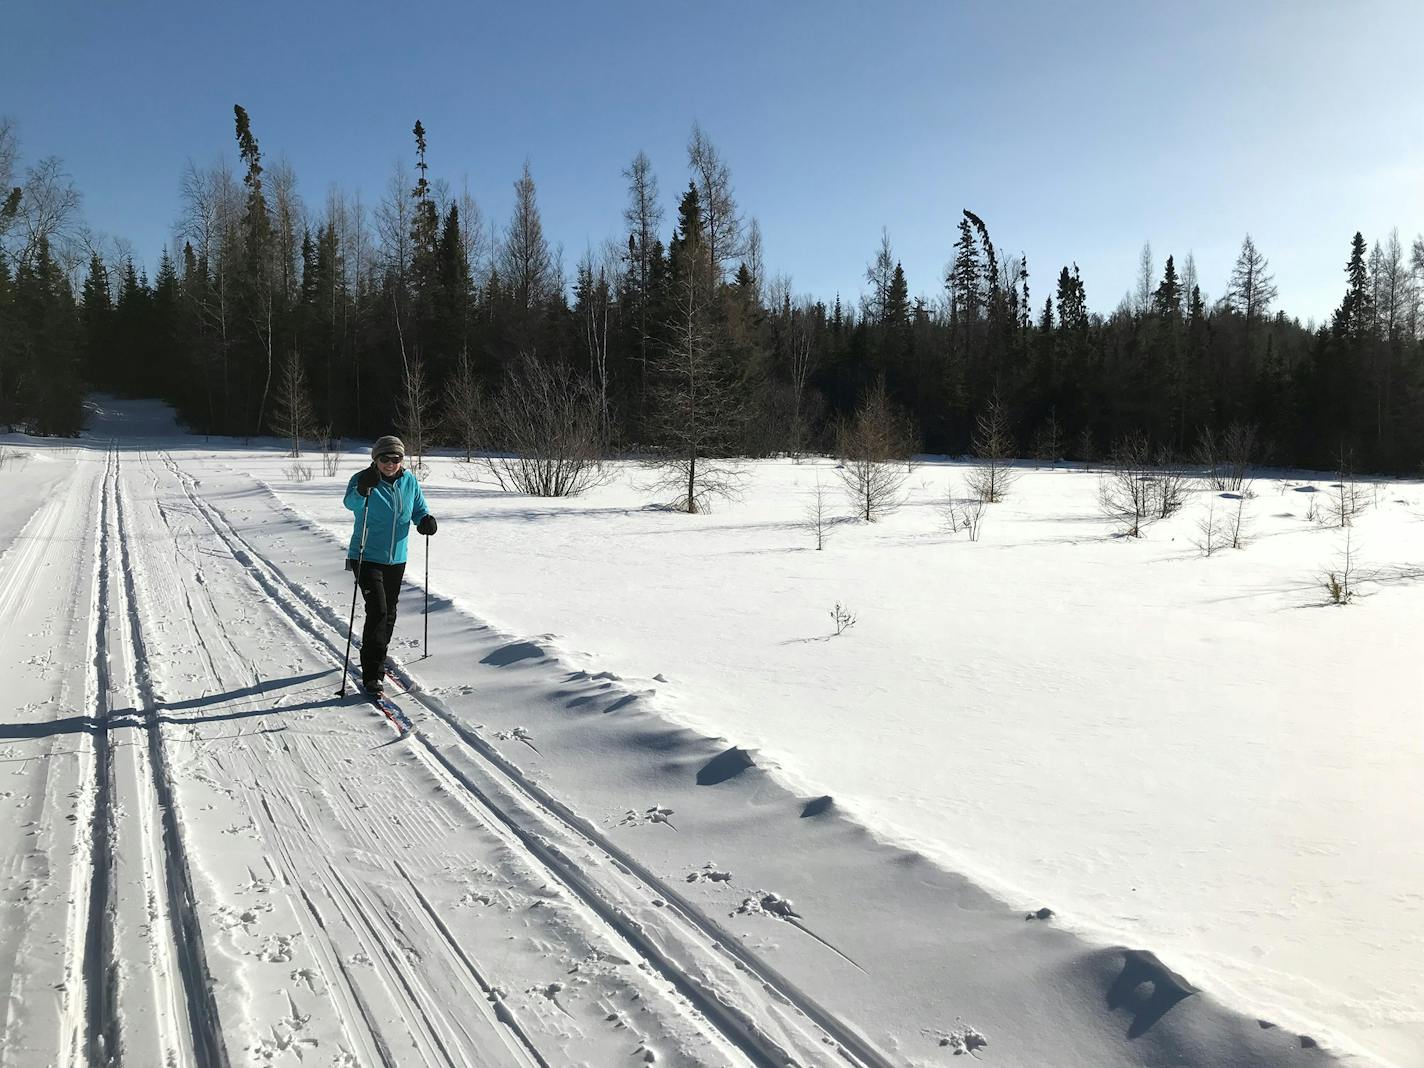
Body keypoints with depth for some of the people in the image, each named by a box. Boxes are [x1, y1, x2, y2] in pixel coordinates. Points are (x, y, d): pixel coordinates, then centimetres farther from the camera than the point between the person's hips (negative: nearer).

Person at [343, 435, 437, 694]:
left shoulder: (409, 482, 0)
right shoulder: (363, 479, -13)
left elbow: (419, 509, 12)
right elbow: (351, 503, -31)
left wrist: (425, 520, -10)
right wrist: (363, 490, -52)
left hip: (396, 559, 5)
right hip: (367, 558, -5)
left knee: (389, 613, 17)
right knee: (378, 611, -16)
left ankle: (376, 660, 40)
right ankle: (372, 675, -12)